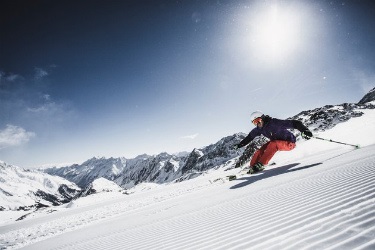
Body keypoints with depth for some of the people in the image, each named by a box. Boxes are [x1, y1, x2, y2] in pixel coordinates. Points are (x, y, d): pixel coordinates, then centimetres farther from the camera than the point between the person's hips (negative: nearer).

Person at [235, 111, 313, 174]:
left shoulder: (274, 123, -31)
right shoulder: (259, 129, -8)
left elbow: (293, 123, -35)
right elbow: (249, 137, 6)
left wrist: (304, 130, -49)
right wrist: (239, 145, 6)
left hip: (289, 143, -7)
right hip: (276, 142, 7)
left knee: (273, 144, -33)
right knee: (261, 150, -12)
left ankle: (260, 165, -31)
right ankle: (252, 167, -3)